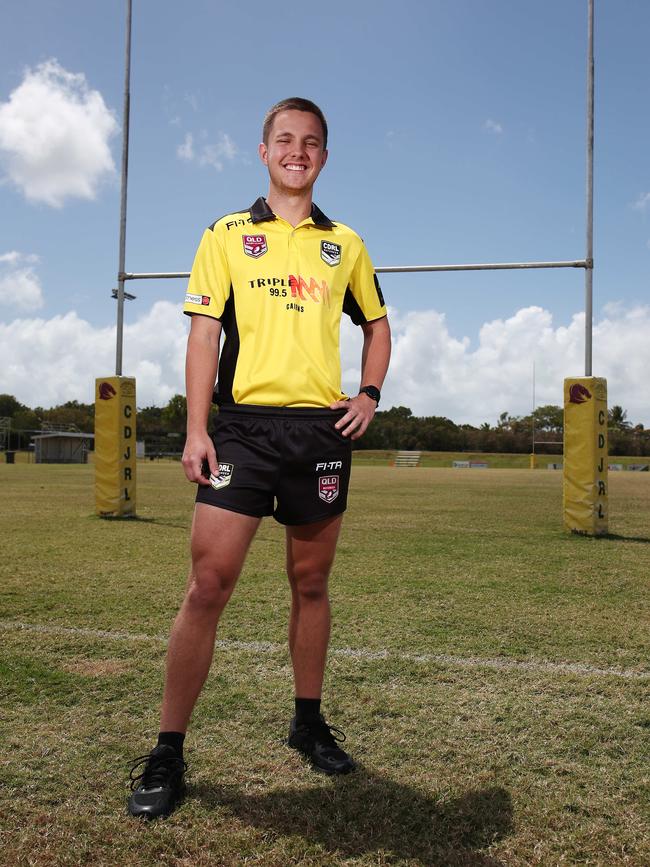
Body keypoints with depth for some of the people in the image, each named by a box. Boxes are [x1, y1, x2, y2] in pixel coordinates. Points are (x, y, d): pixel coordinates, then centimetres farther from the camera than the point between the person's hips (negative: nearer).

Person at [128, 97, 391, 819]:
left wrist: (370, 394, 7)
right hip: (244, 424, -2)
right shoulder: (226, 235, 9)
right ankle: (167, 753, 5)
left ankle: (308, 720, 29)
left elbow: (377, 325, 24)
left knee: (311, 583, 11)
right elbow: (203, 332, 2)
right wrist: (195, 429, -7)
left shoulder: (345, 244, 15)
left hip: (323, 428, 3)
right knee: (208, 583, -7)